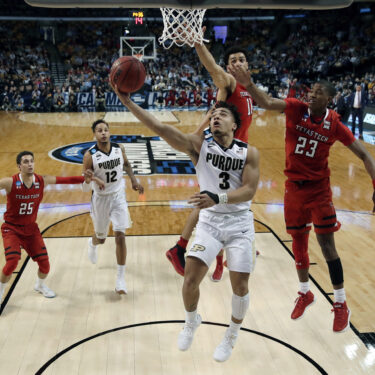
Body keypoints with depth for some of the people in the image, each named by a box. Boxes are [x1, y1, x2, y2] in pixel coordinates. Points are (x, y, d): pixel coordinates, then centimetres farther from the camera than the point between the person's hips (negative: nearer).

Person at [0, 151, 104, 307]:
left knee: (44, 262, 1)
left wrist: (87, 178, -6)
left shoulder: (42, 181, -8)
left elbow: (67, 180, -3)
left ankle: (40, 285, 35)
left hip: (31, 228, 4)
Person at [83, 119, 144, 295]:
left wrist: (134, 180, 6)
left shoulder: (119, 148, -8)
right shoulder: (90, 155, -18)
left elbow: (126, 164, 15)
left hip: (118, 196, 1)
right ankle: (92, 244, 57)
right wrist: (87, 180, -37)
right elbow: (85, 188, -15)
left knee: (120, 236, -10)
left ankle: (120, 279, 0)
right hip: (100, 198, -1)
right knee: (101, 238, 16)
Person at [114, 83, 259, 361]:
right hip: (209, 221, 0)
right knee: (191, 277, -11)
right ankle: (191, 322, 24)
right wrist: (127, 101, -26)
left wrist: (217, 198, -32)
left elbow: (249, 190, -15)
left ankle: (232, 336, 30)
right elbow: (161, 129, -17)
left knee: (240, 285, 0)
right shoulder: (199, 143, -6)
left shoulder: (249, 153, -5)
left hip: (240, 224, 0)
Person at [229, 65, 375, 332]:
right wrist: (249, 85, -42)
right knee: (298, 240, 12)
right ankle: (305, 293, 34)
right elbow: (267, 103, -23)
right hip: (294, 186, 2)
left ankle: (341, 304, 14)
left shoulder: (334, 124, -9)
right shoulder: (296, 108, -7)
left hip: (319, 188, -2)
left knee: (327, 245, -3)